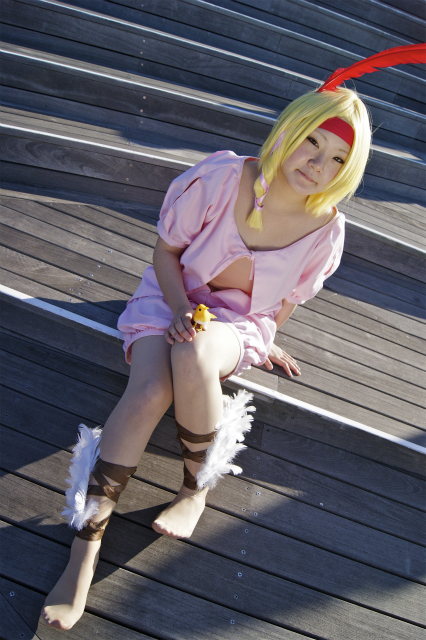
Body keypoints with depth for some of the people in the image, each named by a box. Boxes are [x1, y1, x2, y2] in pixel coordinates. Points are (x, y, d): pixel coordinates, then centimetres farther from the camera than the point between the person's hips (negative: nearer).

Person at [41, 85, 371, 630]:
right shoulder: (219, 177, -18)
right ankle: (84, 550, -17)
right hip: (173, 299, 0)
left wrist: (261, 342, 12)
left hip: (239, 323, 0)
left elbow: (286, 299, 5)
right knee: (149, 391, -30)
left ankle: (196, 490, -10)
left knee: (193, 356, -37)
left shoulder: (325, 230, -12)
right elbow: (166, 251, -7)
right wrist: (180, 311, -20)